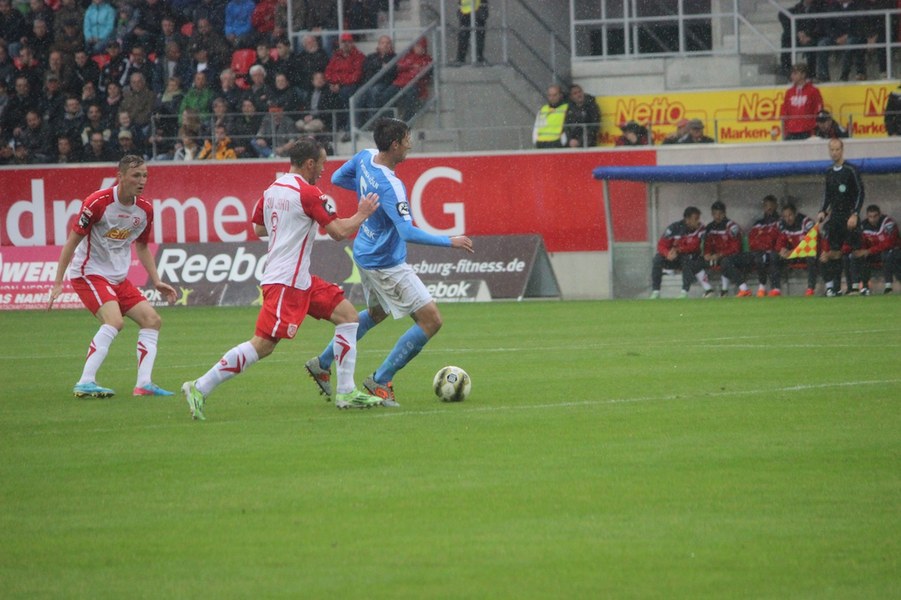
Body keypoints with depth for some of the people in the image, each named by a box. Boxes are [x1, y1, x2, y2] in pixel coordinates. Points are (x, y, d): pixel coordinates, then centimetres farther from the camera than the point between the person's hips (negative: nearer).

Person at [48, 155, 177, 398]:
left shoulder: (145, 209, 1)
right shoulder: (98, 202, -19)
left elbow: (142, 246, 18)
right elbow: (72, 240, -14)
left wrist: (156, 282, 11)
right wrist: (57, 283, -16)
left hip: (118, 277, 8)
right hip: (88, 272, -8)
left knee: (152, 320, 1)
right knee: (114, 321, -27)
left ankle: (144, 384, 0)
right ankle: (85, 383, -28)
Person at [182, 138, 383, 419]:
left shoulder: (272, 189, 11)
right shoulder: (308, 193, -14)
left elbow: (258, 228, 22)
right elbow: (339, 231, -13)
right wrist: (362, 214, 4)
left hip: (301, 279, 10)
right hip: (286, 280, -10)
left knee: (347, 315, 11)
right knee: (263, 344, -12)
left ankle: (346, 392, 11)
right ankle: (200, 388, -10)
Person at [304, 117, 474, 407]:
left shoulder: (365, 157, -4)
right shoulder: (390, 186, -30)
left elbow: (337, 178, 16)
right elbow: (408, 232, -34)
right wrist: (450, 242, -27)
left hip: (366, 253, 10)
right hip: (386, 264, -10)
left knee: (376, 313, 33)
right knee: (431, 320, -6)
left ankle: (322, 364, 40)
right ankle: (380, 381, 2)